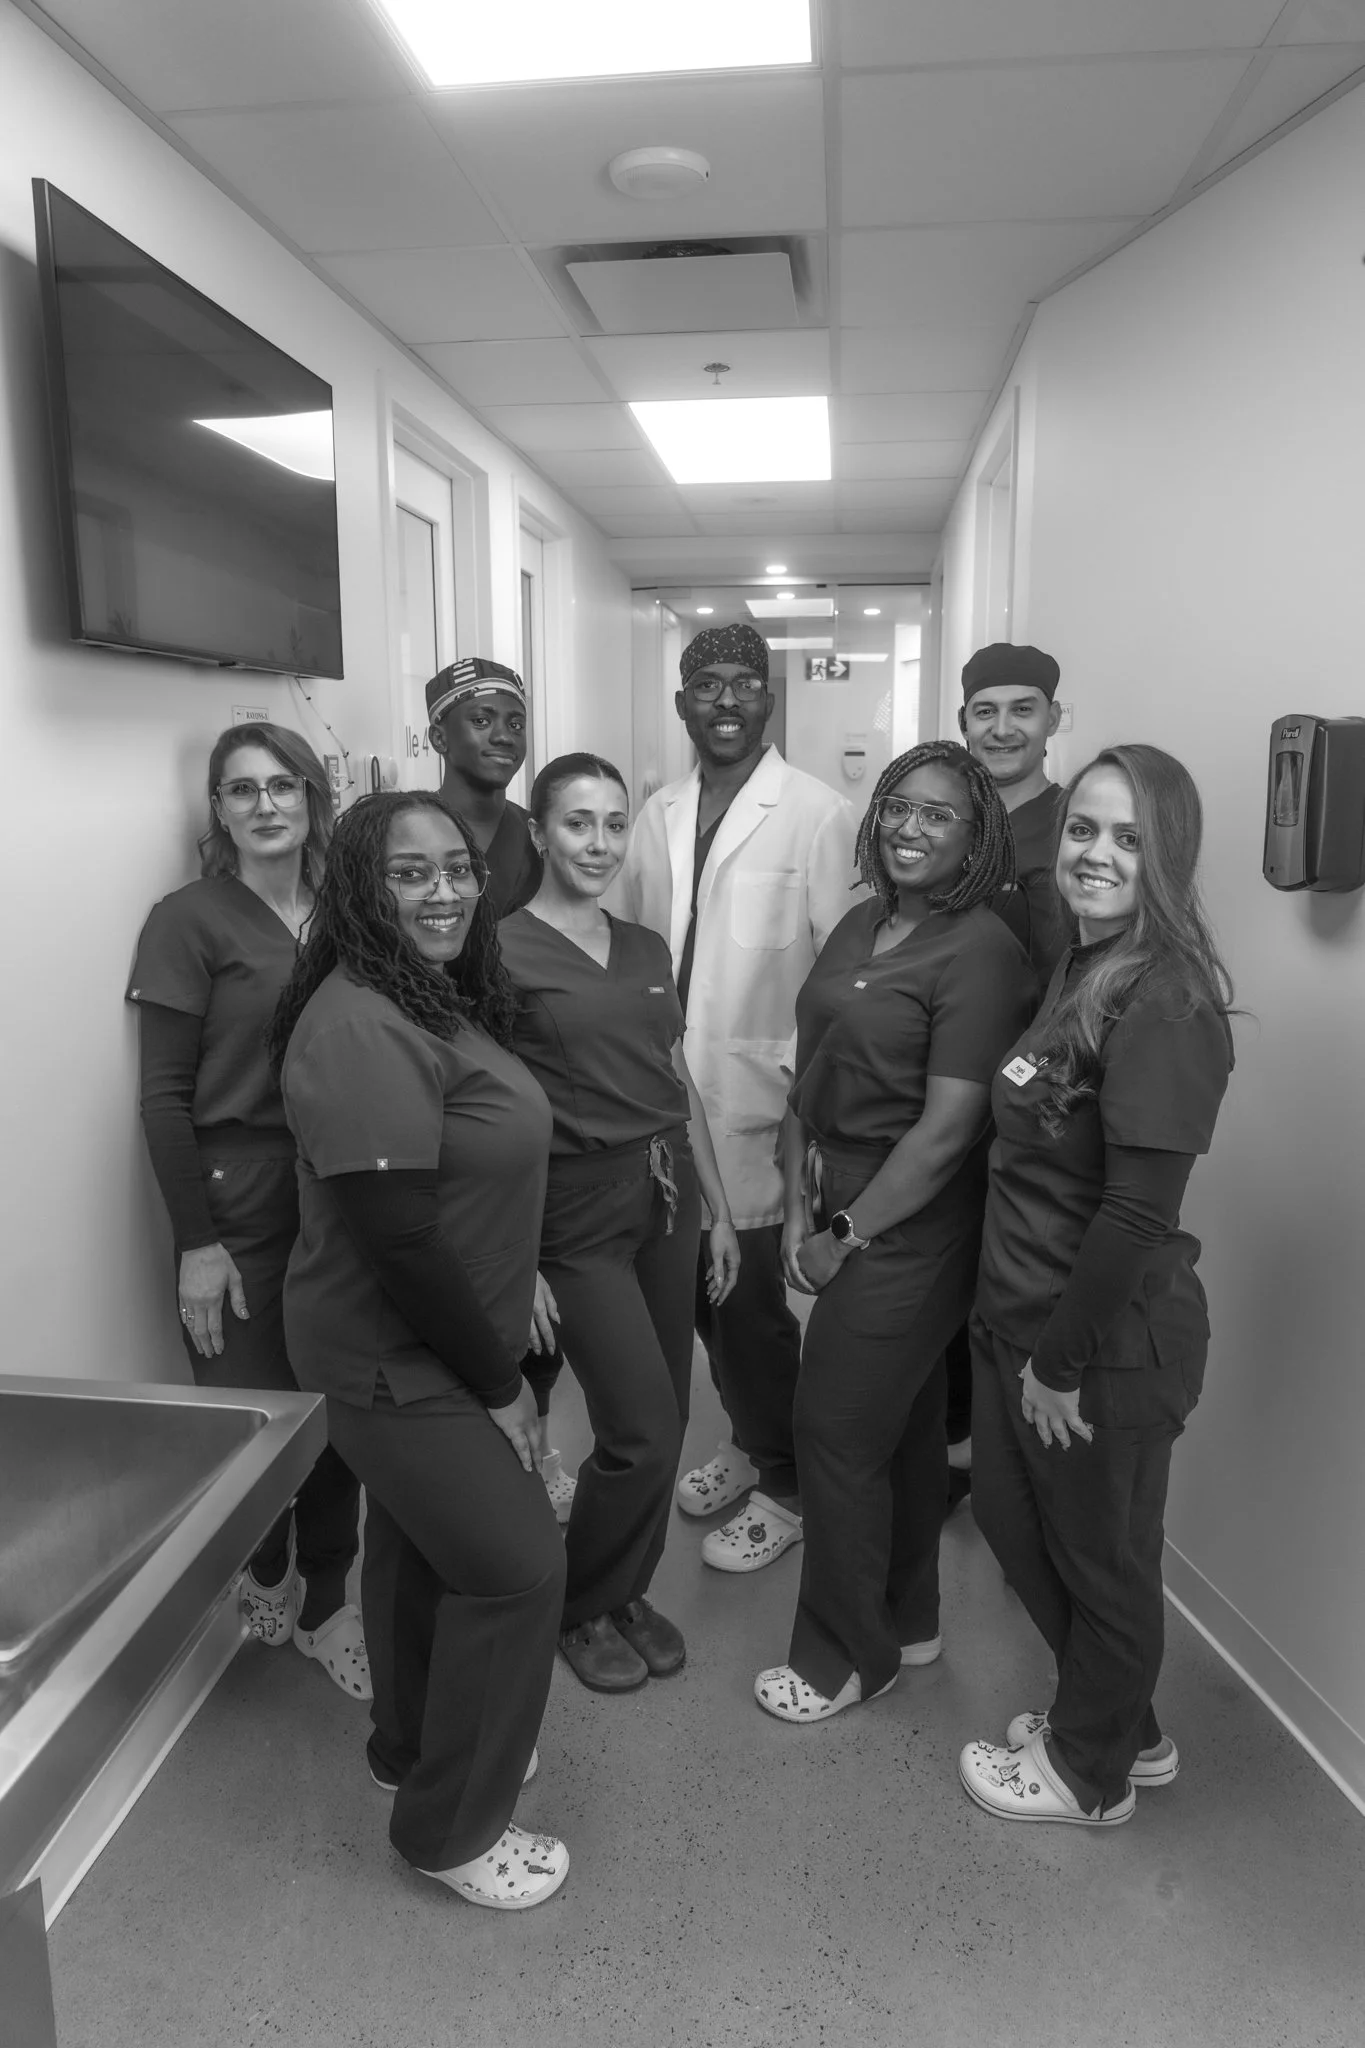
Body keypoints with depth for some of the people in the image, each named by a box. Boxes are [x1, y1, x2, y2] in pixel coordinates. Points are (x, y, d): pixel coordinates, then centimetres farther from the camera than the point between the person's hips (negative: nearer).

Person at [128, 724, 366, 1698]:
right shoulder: (191, 919, -6)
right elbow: (164, 1095, -7)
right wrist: (195, 1241, -10)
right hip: (239, 1200, -3)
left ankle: (327, 1605, 27)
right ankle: (264, 1572, 35)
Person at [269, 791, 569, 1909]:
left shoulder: (440, 1000, 5)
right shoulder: (359, 1028, -25)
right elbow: (396, 1238, -26)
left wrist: (514, 1288, 5)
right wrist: (498, 1382, -17)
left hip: (432, 1347, 9)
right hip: (393, 1359, -9)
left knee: (423, 1548, 23)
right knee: (517, 1563, -1)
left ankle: (414, 1748, 46)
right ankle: (454, 1827, 21)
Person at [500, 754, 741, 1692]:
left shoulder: (646, 948, 11)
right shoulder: (501, 950, -9)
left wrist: (719, 1209, 15)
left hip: (668, 1196, 6)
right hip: (576, 1209, -6)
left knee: (666, 1419, 10)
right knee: (642, 1431, -5)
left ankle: (628, 1590, 34)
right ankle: (583, 1607, 23)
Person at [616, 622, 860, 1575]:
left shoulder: (818, 816, -10)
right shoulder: (660, 815, 8)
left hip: (761, 1108, -5)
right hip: (670, 1103, 6)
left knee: (754, 1303, 2)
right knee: (703, 1293, 16)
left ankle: (787, 1487, 25)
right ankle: (749, 1442, 40)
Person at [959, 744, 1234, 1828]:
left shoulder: (1165, 1004, -22)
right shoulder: (1082, 970, 6)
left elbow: (1139, 1212, -24)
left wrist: (1062, 1362, -16)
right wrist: (1024, 1335, 7)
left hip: (1108, 1342, -9)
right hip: (1024, 1319, 9)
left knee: (1100, 1555, 14)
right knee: (1013, 1517, 23)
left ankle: (1092, 1772, 42)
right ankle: (1127, 1728, 48)